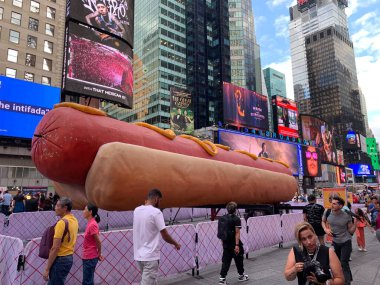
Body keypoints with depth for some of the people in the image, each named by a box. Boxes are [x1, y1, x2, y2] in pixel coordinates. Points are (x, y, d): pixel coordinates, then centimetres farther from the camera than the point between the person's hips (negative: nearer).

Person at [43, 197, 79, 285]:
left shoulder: (62, 222, -20)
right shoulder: (74, 220, 6)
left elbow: (55, 248, -21)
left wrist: (47, 268, -15)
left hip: (60, 259, -8)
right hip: (69, 257, 8)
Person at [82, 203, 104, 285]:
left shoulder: (92, 224, -20)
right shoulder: (90, 223, 7)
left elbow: (98, 242, -18)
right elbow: (96, 241, 11)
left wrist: (99, 255, -6)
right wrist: (98, 254, 10)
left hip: (90, 258, -9)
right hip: (87, 257, 9)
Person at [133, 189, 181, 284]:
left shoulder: (137, 210, 3)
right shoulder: (156, 212, -16)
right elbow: (165, 236, -14)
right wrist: (176, 244, 6)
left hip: (138, 255, 8)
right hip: (150, 256, -7)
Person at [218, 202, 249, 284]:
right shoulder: (236, 219, -13)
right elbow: (237, 233, -19)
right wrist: (237, 245, -21)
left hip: (226, 244, 5)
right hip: (234, 244, -5)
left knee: (225, 261, 9)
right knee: (239, 260, 15)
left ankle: (222, 278, 3)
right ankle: (241, 275, 32)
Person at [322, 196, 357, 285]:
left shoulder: (347, 216, -20)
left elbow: (351, 231, -9)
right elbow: (323, 221, 8)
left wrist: (355, 222, -23)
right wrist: (326, 229, -10)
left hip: (346, 242, -4)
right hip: (335, 242, 5)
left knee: (344, 263, -4)